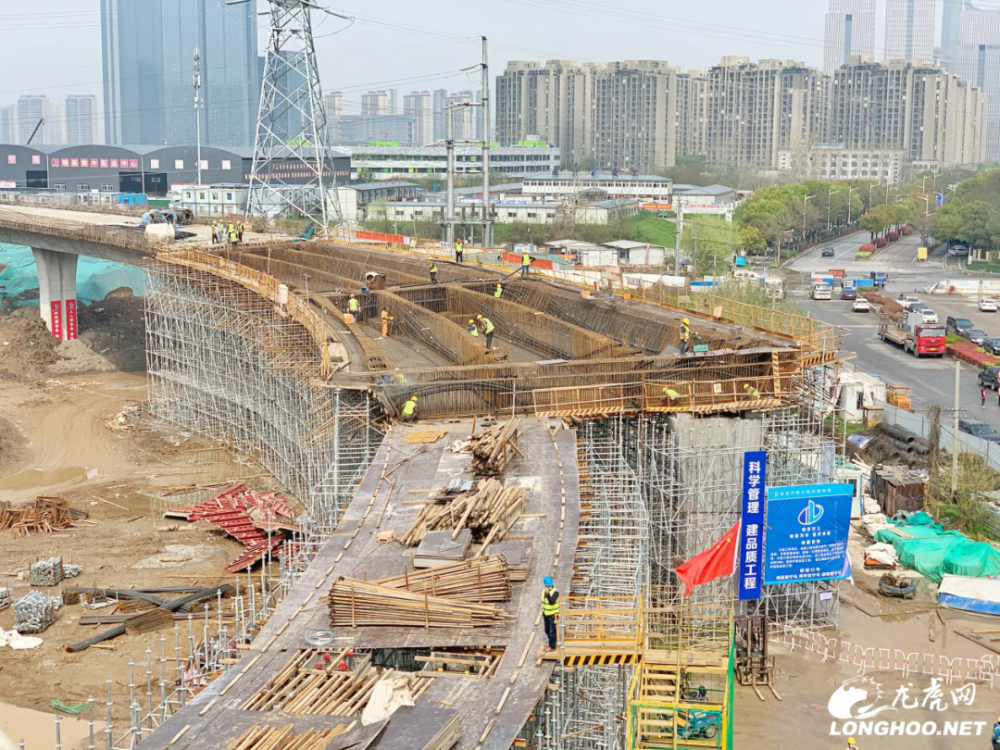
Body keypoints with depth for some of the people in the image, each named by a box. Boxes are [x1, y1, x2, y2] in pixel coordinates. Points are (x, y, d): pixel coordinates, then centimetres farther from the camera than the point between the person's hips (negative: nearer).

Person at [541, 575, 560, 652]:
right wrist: (542, 612, 20)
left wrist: (548, 594, -42)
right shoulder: (544, 590, 4)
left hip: (553, 614, -8)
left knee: (552, 631, -2)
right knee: (547, 630, 20)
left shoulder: (555, 592, -19)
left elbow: (552, 602, -32)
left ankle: (552, 647, 8)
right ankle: (551, 643, 39)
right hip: (546, 614, 8)